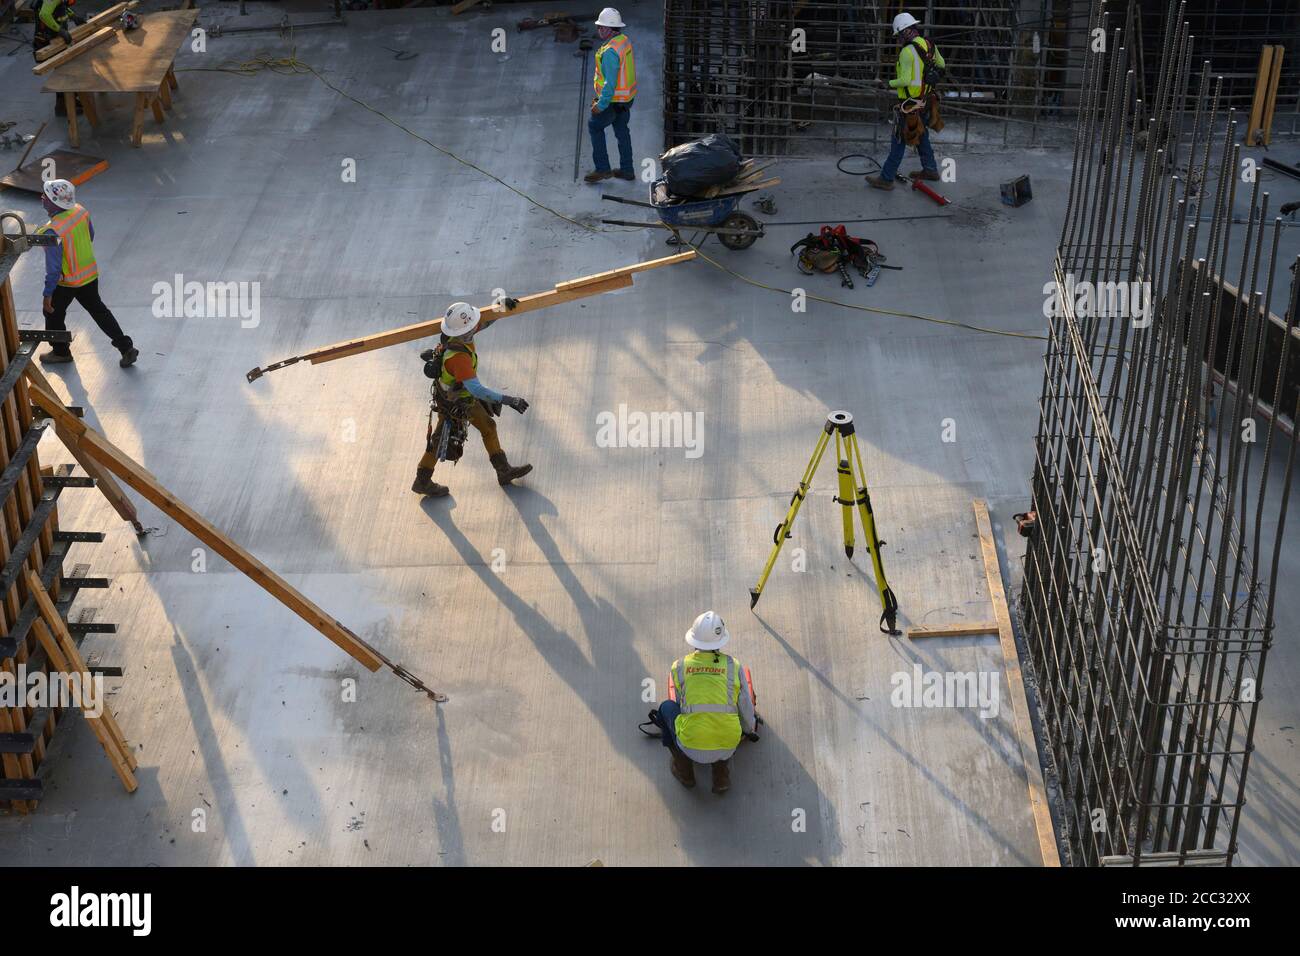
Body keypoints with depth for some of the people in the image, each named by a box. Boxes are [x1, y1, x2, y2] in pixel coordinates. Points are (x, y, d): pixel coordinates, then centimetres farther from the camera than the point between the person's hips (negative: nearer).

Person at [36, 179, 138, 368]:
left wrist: (47, 294, -18)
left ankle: (61, 352, 36)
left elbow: (53, 267, -27)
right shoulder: (80, 211, -11)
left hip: (67, 282, -7)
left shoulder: (53, 231, -32)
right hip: (90, 274, 7)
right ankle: (126, 347, 20)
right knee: (98, 310, 20)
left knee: (53, 313, 18)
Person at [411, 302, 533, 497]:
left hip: (465, 394, 8)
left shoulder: (458, 329, -20)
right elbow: (476, 389, -48)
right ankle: (422, 482, 35)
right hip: (453, 403, -8)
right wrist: (508, 400, -46)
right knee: (440, 442, 13)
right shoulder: (458, 356, -45)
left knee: (488, 427, 21)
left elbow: (485, 321, 0)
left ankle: (503, 470, 38)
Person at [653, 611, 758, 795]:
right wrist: (750, 728, 32)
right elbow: (746, 710, 8)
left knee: (667, 707, 28)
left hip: (691, 747, -1)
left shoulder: (678, 667, 0)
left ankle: (684, 771, 28)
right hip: (727, 747, 1)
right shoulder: (734, 667, -1)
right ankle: (721, 774, 19)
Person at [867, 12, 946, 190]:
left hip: (911, 105, -8)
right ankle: (930, 169, 36)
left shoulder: (907, 51, -23)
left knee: (898, 141, -1)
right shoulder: (929, 45, 2)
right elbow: (941, 64, 20)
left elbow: (905, 80, -26)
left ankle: (886, 178, 4)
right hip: (926, 100, 8)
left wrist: (889, 83, -9)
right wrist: (942, 66, 42)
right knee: (921, 135, 25)